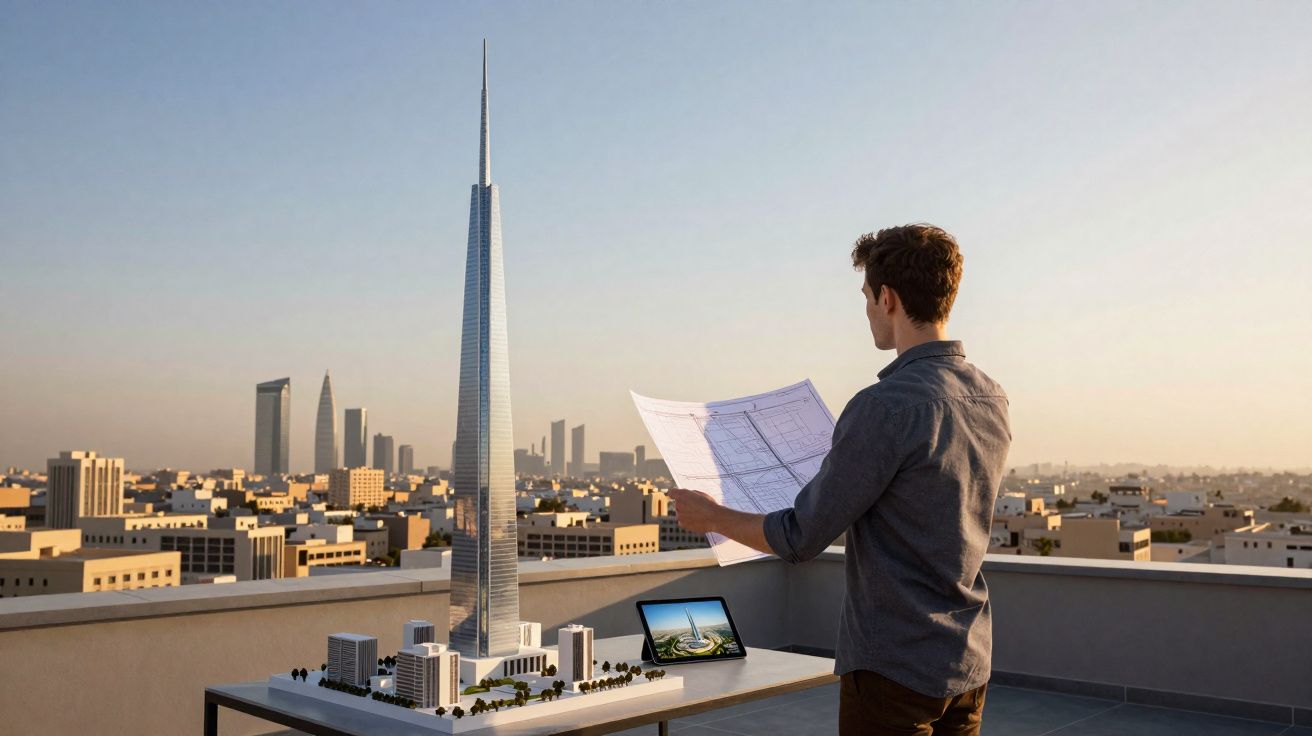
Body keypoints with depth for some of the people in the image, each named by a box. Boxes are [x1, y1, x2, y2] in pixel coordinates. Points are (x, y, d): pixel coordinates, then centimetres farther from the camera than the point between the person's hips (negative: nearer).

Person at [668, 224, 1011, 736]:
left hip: (894, 669, -8)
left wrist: (712, 516, 0)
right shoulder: (993, 400, 4)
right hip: (969, 662, 8)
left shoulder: (887, 406, -22)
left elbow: (799, 540, -17)